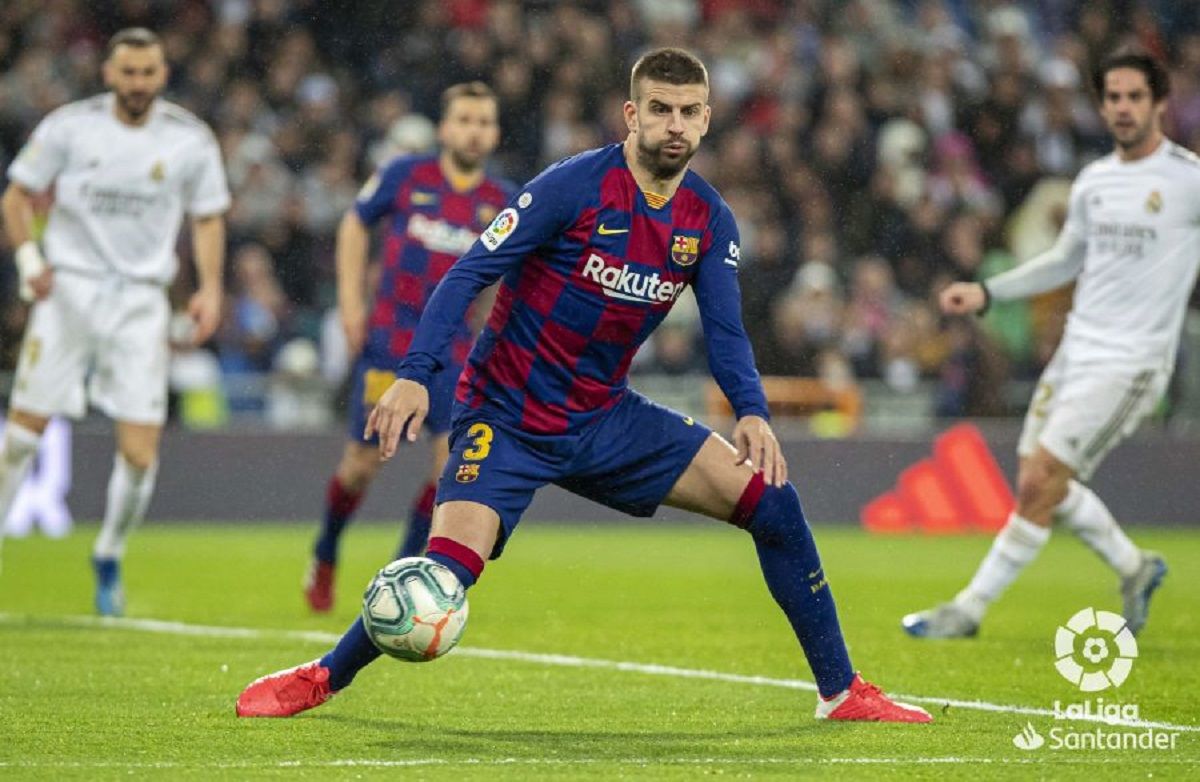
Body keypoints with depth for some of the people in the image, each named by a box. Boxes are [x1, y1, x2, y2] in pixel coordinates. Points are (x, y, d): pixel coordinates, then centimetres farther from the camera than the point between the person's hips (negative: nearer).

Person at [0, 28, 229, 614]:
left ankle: (109, 559, 16)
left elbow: (208, 219, 11)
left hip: (140, 299, 1)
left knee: (141, 445, -6)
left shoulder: (190, 140, 2)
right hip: (69, 288, -1)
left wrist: (210, 289, -2)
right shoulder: (68, 126, -2)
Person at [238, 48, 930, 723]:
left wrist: (753, 413, -19)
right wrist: (416, 375, -27)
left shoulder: (710, 220, 1)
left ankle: (842, 693, 6)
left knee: (770, 500, -5)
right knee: (448, 568, -24)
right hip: (507, 420, -5)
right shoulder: (574, 187, -16)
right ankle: (322, 678, 3)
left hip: (607, 418, 5)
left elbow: (725, 332, 1)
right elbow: (470, 274, -16)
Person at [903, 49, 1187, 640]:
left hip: (1131, 363, -7)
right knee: (1040, 485, 6)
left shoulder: (1189, 179, -9)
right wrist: (986, 292, 18)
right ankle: (1136, 568, 30)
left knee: (1040, 484, -12)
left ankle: (968, 610, -2)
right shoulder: (1093, 180, 10)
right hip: (1076, 349, 7)